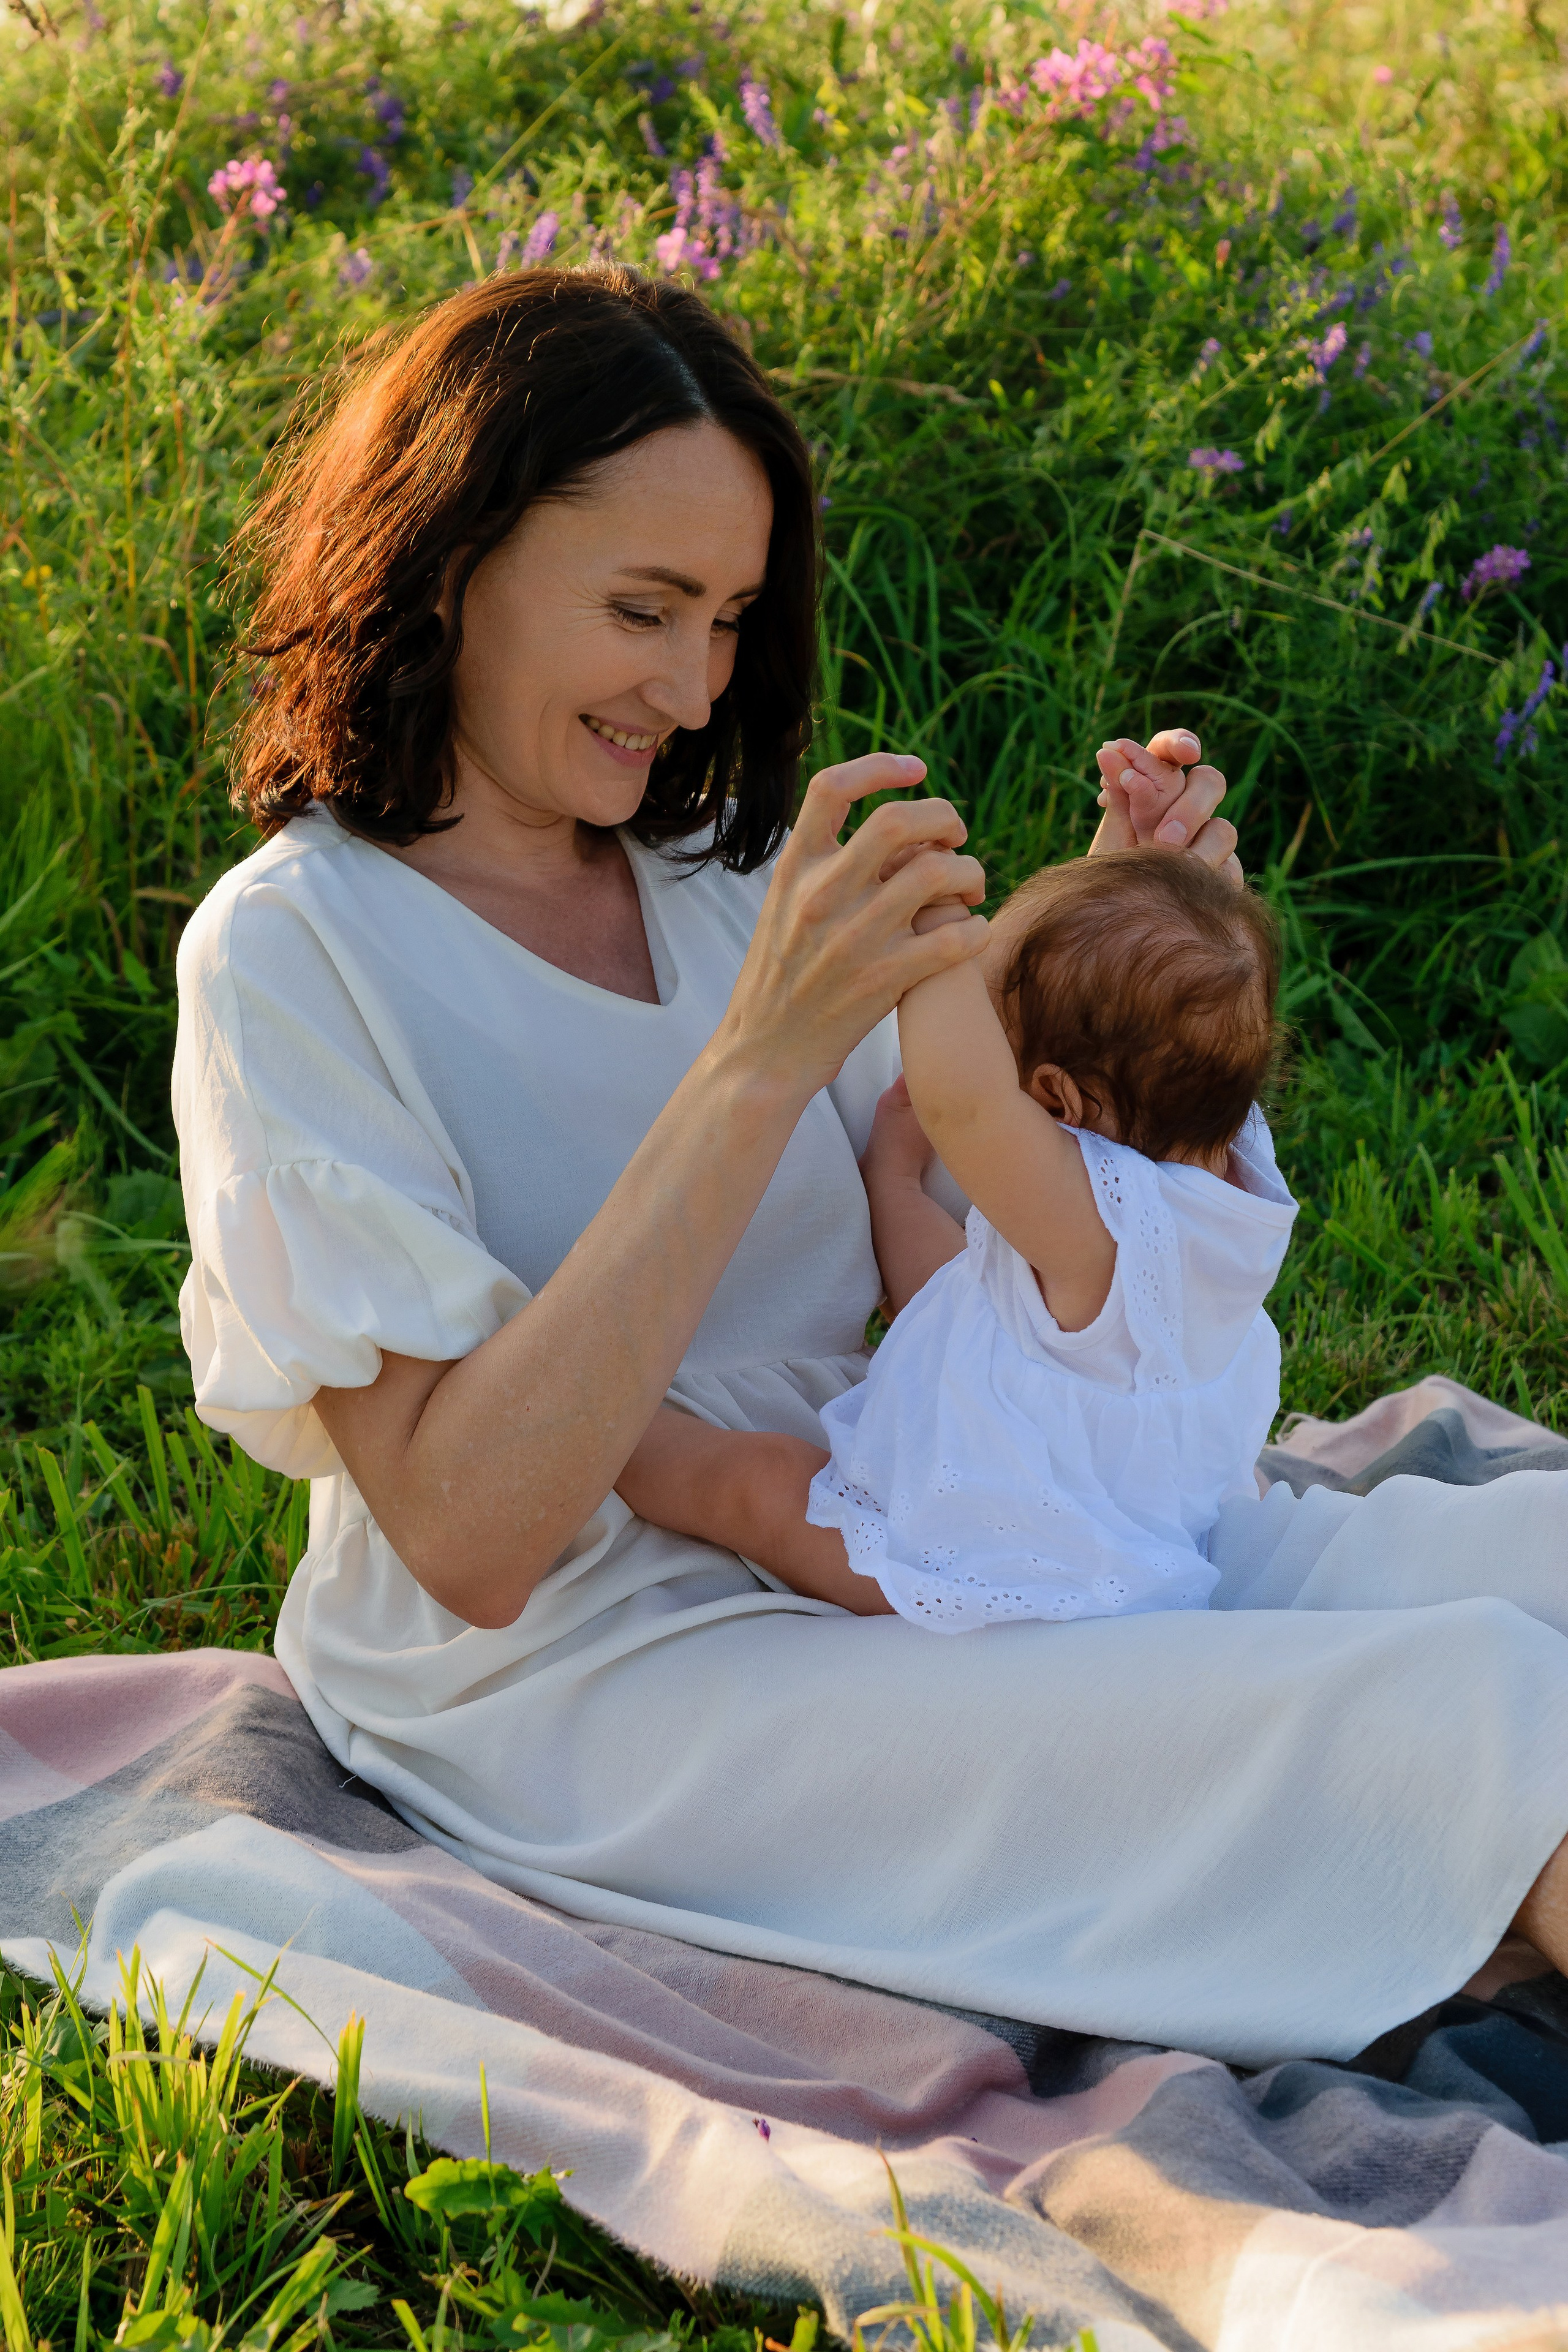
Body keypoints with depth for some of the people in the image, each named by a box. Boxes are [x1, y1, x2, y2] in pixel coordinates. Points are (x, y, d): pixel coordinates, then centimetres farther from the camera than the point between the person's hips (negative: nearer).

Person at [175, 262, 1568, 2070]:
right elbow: (471, 1539, -20)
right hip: (575, 1684, -7)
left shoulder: (702, 881, 11)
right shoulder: (290, 950, -10)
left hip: (881, 1561, 7)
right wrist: (762, 1056, -26)